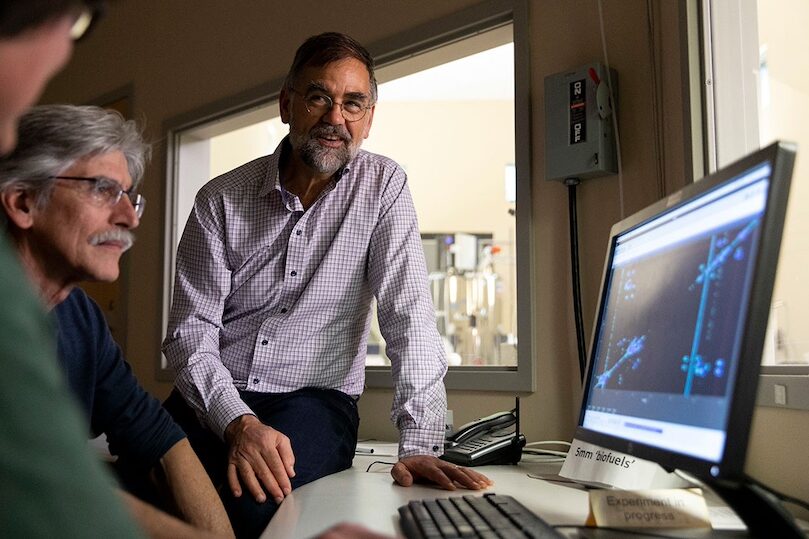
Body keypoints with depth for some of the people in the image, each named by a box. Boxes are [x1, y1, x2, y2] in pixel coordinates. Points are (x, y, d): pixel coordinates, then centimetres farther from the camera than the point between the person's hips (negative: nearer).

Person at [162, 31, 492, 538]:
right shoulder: (221, 199, 1)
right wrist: (239, 422, -22)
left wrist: (419, 444, -21)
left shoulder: (383, 186, -1)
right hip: (212, 397, 1)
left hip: (314, 399, -1)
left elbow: (409, 315, -9)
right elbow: (191, 331, -4)